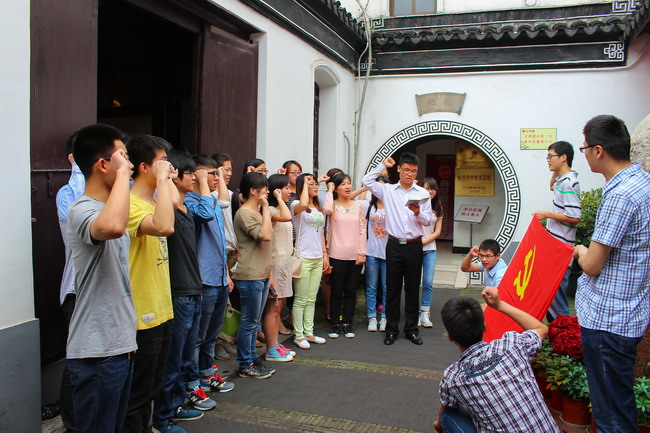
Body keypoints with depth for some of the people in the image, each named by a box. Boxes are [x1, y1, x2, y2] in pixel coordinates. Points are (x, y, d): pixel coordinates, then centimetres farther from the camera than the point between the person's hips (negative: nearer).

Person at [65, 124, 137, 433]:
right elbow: (113, 227, -45)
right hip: (96, 353, -9)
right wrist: (123, 172, -30)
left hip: (119, 345, 9)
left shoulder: (109, 208, 12)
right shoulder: (82, 211, -18)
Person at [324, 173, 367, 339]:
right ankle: (335, 324, 17)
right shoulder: (333, 205, 0)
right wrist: (329, 190, -11)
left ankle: (347, 323, 20)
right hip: (337, 255, -3)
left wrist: (362, 253, -1)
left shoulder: (358, 206, 9)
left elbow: (362, 230, 7)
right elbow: (327, 209, -26)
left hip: (355, 255, 3)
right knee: (337, 291, 5)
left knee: (351, 291, 9)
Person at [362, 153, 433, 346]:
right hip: (394, 245, 0)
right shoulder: (388, 190, 5)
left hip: (414, 245, 1)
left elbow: (428, 220, 6)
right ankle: (391, 329, 15)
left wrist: (418, 213, -15)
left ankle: (411, 329, 18)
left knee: (413, 288, 7)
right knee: (392, 288, 5)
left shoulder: (422, 193, 6)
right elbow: (367, 181, -4)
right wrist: (383, 165, 0)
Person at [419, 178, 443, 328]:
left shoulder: (438, 208, 11)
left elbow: (437, 231, 8)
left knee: (428, 282, -1)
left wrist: (424, 241, -7)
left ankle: (425, 313, 9)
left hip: (429, 249, 4)